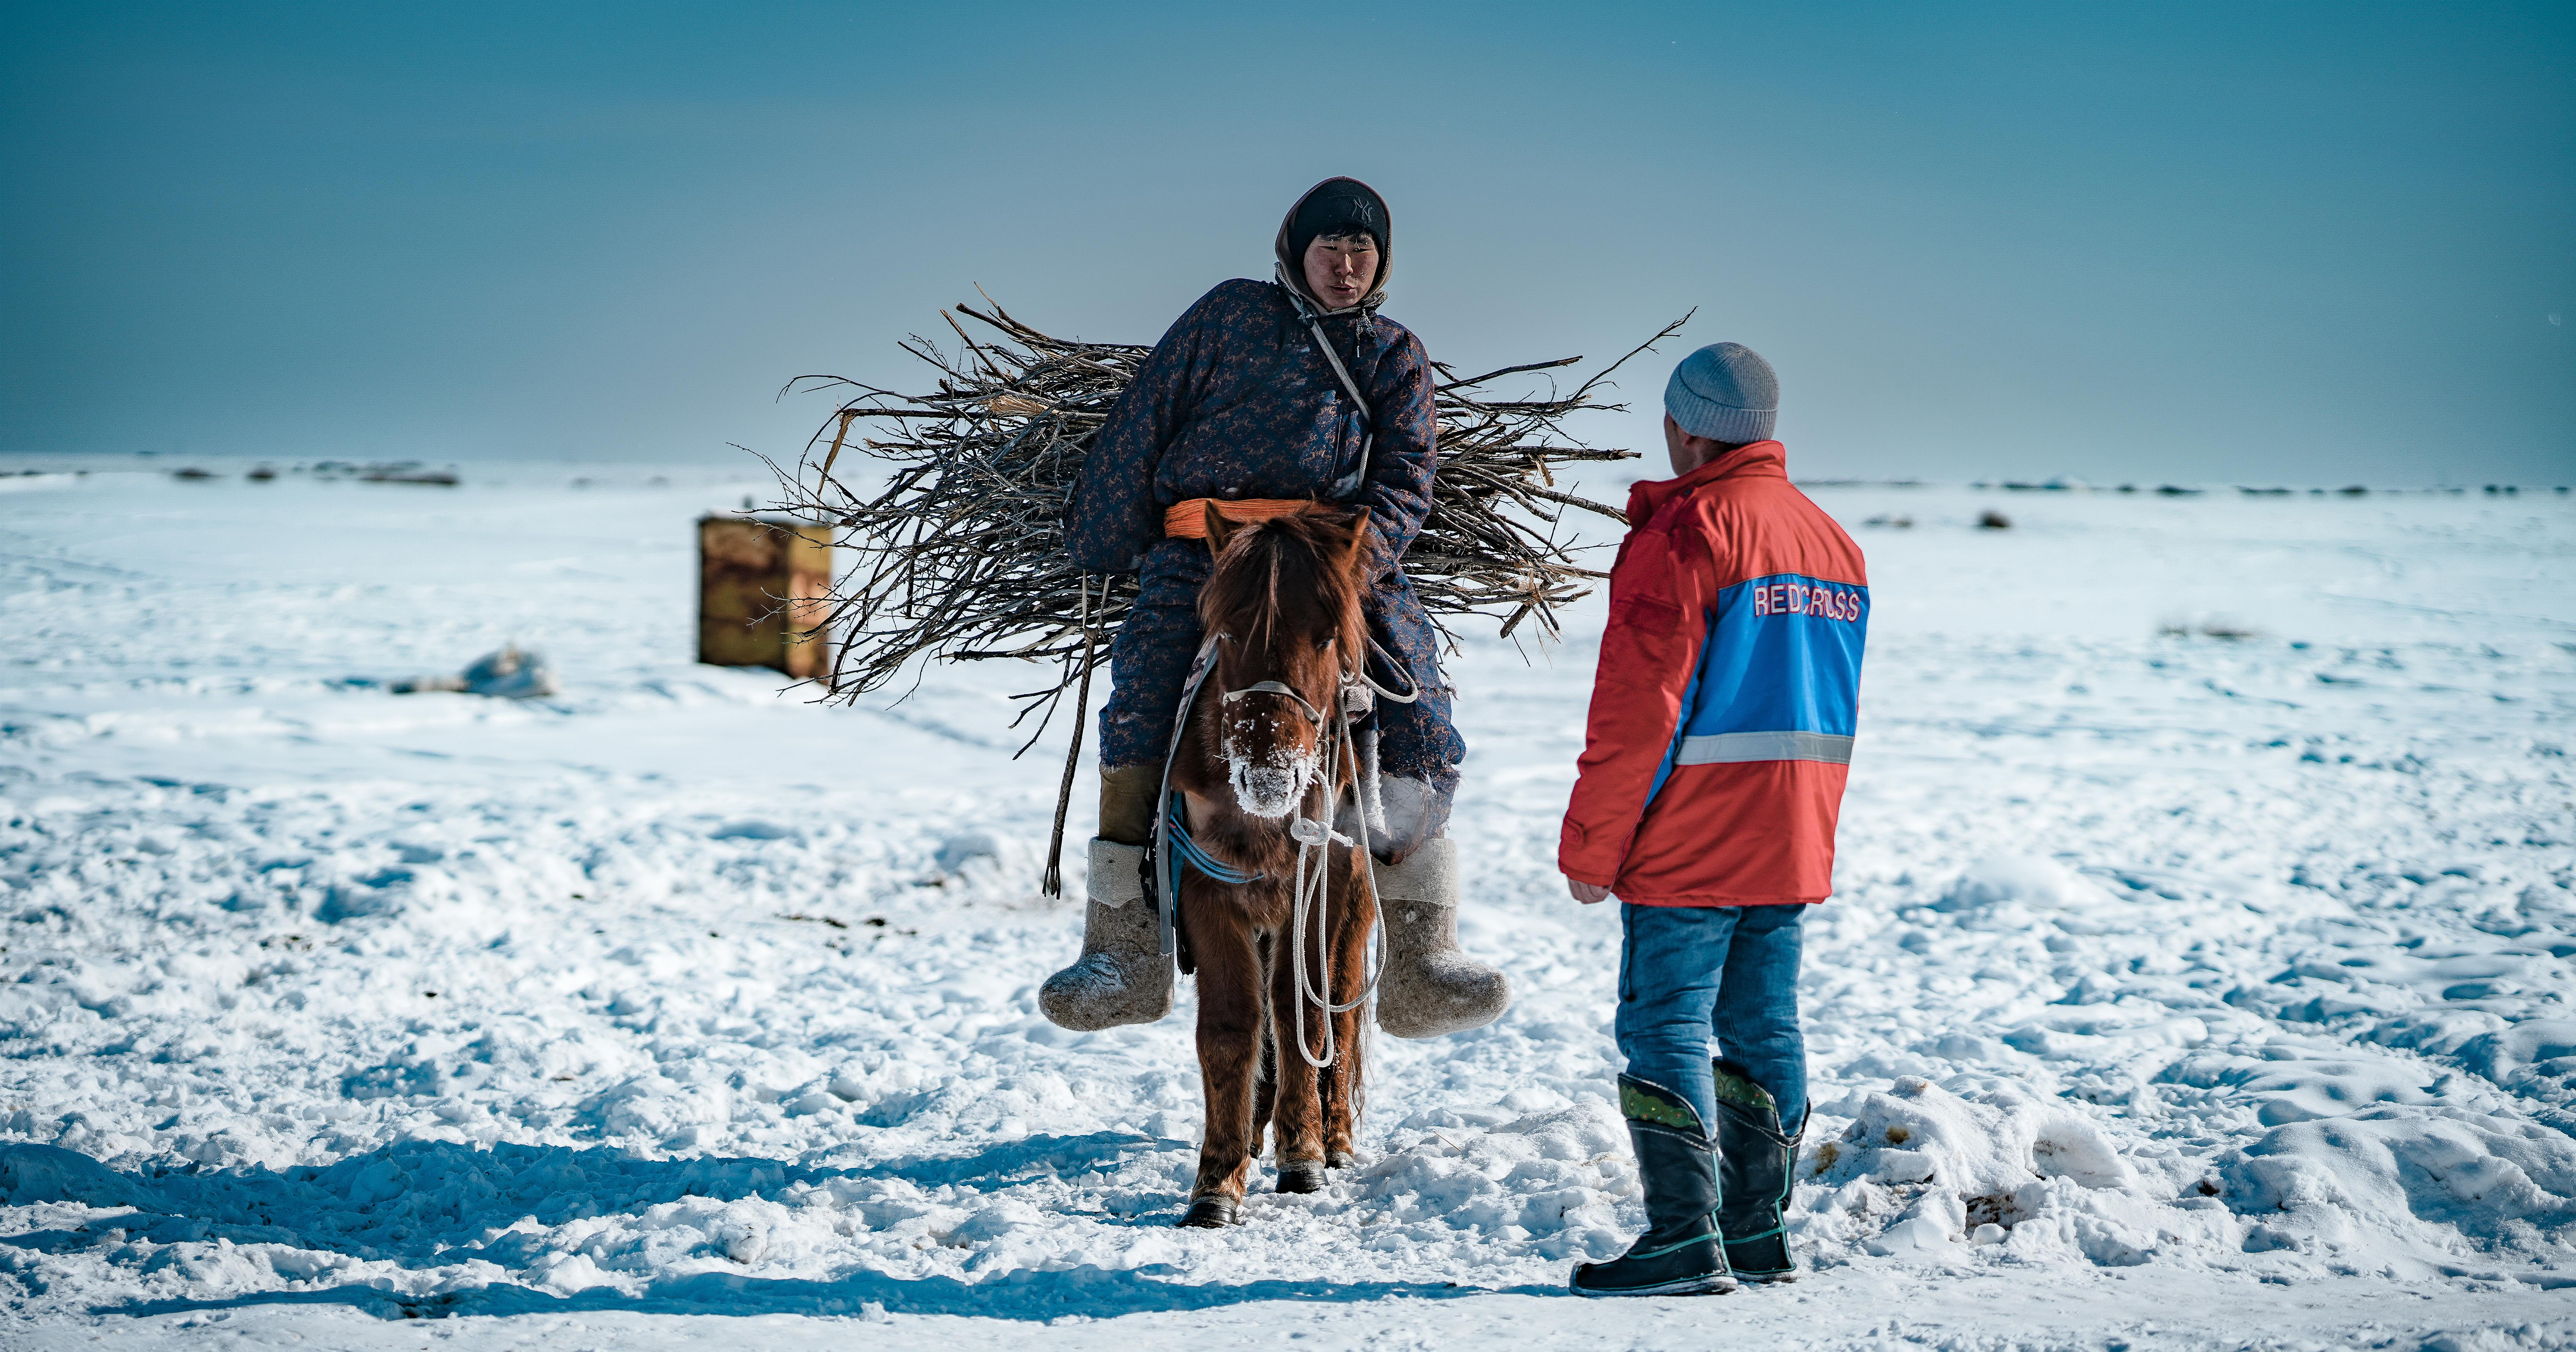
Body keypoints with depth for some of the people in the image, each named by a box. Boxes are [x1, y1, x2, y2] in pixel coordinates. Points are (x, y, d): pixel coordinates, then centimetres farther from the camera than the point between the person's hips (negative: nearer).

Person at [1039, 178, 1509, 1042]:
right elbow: (1144, 424, 18)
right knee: (1139, 702, -23)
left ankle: (1421, 956, -12)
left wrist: (1370, 546, -12)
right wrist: (1103, 544, 16)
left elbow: (1405, 477, 9)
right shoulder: (1230, 315, 17)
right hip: (1203, 546, -1)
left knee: (1422, 725, -16)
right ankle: (1124, 949, -19)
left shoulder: (1399, 358, 22)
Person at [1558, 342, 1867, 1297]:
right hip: (1793, 850, 8)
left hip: (1688, 848, -8)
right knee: (1762, 1028, 12)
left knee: (1666, 1028, -5)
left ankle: (1684, 1240, -10)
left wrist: (1590, 845, -11)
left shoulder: (1688, 530, -12)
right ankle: (1756, 1233, 17)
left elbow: (1638, 705, -15)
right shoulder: (1832, 539, 15)